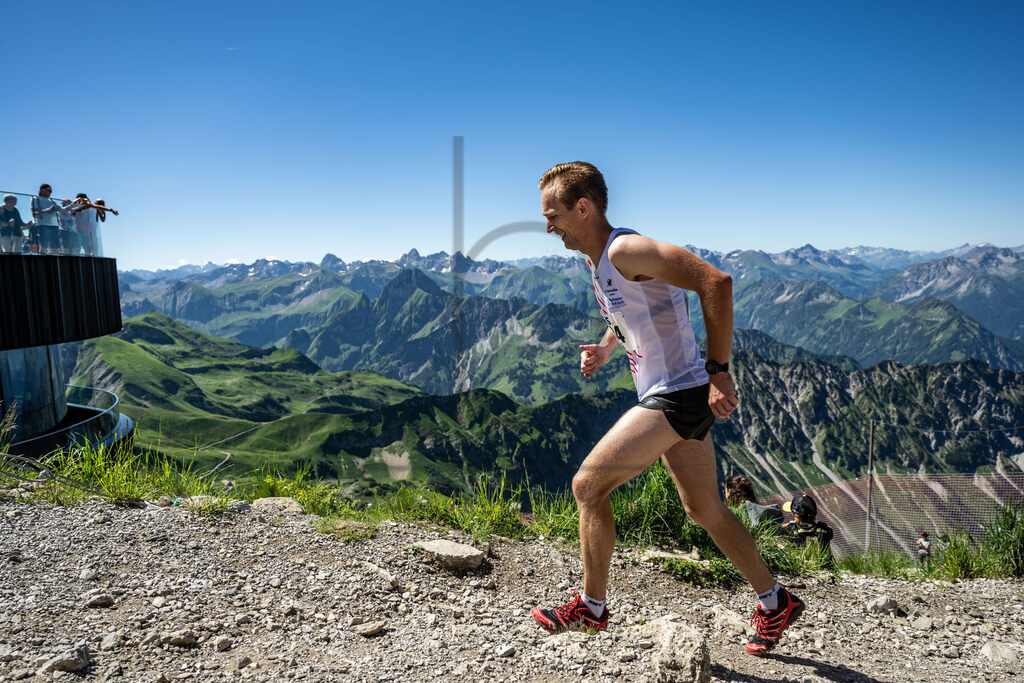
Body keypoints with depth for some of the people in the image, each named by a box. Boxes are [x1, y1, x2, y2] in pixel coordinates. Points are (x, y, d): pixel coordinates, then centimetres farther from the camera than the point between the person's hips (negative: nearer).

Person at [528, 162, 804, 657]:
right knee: (704, 510, 18)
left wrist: (718, 370, -24)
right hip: (673, 397, 10)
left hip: (678, 396, -10)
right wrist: (605, 348, 10)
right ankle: (774, 603, 34)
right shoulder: (598, 260, 11)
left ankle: (592, 606, 10)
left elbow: (716, 282, -26)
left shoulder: (627, 250, -19)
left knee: (588, 485, -7)